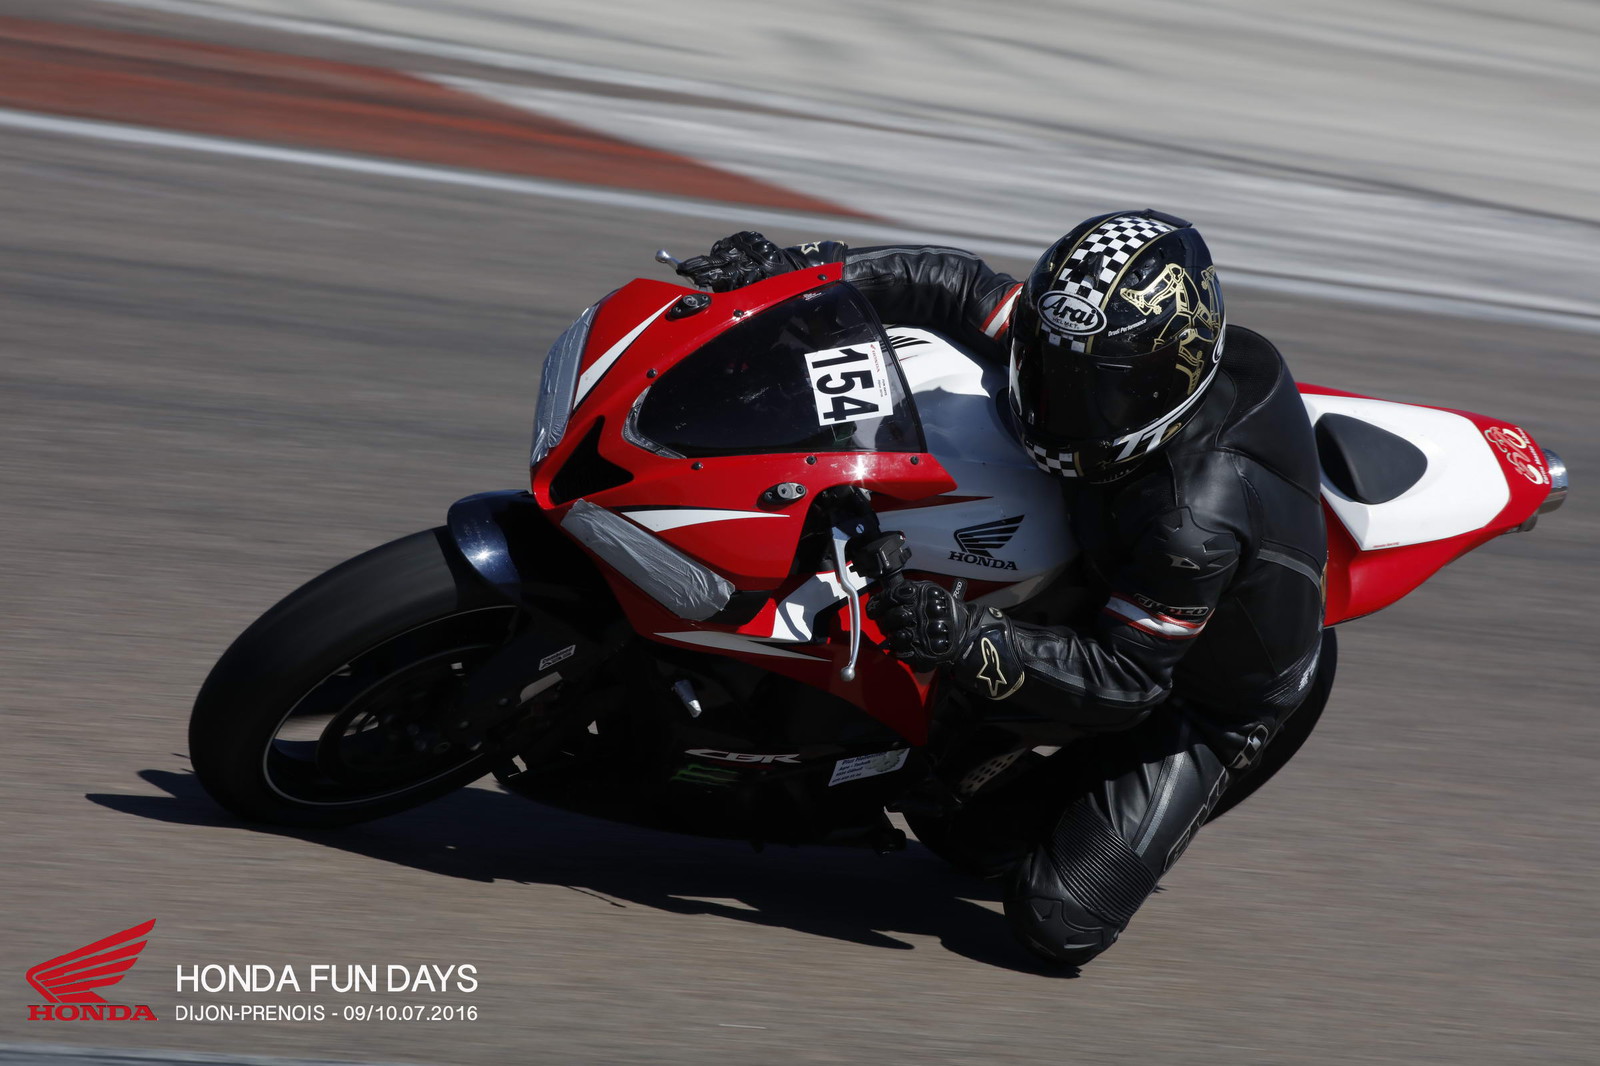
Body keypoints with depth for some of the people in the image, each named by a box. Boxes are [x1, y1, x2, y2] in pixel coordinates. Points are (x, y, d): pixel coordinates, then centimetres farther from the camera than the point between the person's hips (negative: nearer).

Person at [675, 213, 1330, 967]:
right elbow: (967, 288, -13)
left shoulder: (1197, 520, -42)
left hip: (1198, 701, -7)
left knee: (1057, 923, -14)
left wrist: (971, 642, -46)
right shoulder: (1109, 352, -22)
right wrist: (800, 270, -22)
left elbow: (1125, 681, -35)